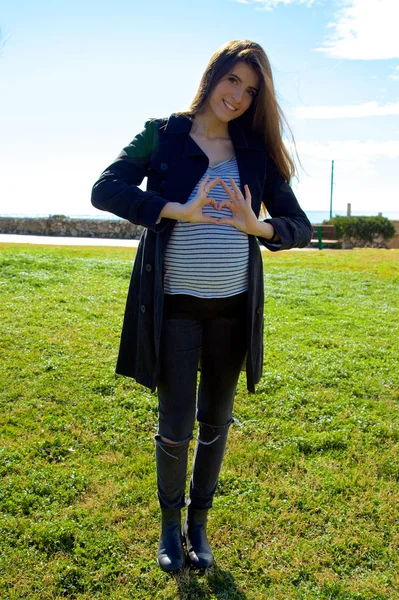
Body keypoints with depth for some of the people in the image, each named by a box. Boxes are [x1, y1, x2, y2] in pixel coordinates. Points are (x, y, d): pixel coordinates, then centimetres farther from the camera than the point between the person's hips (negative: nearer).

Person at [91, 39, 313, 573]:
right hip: (176, 306, -2)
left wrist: (259, 227, -16)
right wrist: (181, 212, -22)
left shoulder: (257, 151, 7)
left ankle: (199, 523, 35)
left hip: (233, 308, 3)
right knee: (175, 426, 4)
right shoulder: (163, 135, 0)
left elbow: (300, 225, 6)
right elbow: (105, 190, -13)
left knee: (215, 423, 13)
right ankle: (170, 524, 31)